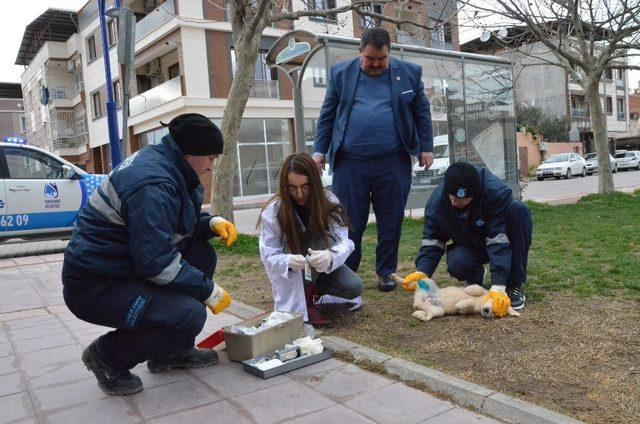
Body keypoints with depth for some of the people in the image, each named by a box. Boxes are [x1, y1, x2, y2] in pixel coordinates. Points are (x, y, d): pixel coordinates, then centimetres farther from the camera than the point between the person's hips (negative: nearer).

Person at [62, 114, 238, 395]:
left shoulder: (158, 161, 5)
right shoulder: (153, 184, -25)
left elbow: (174, 223, 18)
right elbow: (156, 262, -27)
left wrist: (212, 223, -2)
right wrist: (208, 290, -16)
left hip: (122, 265, 10)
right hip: (95, 287, -10)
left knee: (203, 255, 3)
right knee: (190, 316, -24)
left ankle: (172, 351, 13)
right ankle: (107, 356, 2)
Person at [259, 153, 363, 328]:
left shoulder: (329, 202, -17)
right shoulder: (272, 211, -22)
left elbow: (344, 242, -22)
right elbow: (269, 256, -20)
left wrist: (330, 256, -46)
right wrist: (289, 261, -44)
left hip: (320, 267, 3)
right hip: (288, 271, -3)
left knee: (354, 287, -23)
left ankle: (311, 287, 8)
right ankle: (305, 303, -16)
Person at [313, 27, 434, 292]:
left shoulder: (409, 73, 8)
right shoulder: (341, 73, 8)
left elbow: (422, 113, 12)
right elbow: (327, 115, 10)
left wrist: (426, 148, 7)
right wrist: (320, 151, 6)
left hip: (393, 163, 1)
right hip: (350, 163, 0)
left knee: (391, 221, 8)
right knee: (349, 222, 3)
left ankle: (386, 272, 23)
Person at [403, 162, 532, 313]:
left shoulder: (496, 191, -33)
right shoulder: (436, 202, -23)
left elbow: (498, 240, -38)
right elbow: (432, 242, -16)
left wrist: (498, 287, -44)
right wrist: (422, 272, -35)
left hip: (502, 240, -1)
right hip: (469, 246, 1)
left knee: (519, 210, -32)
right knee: (456, 264, -35)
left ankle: (515, 284, -20)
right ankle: (476, 277, 7)